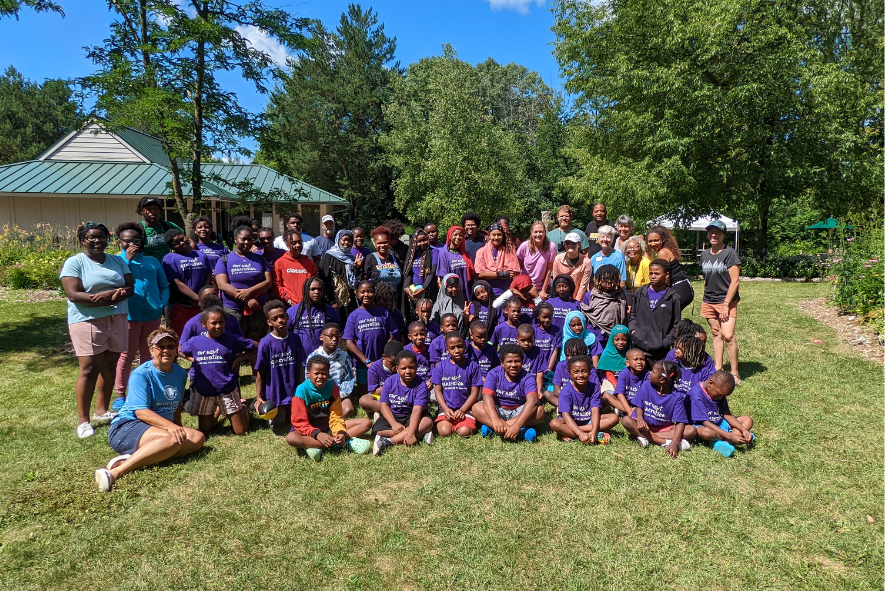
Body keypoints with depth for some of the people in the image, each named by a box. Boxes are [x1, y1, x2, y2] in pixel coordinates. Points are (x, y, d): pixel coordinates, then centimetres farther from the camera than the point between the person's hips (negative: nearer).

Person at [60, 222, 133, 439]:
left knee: (109, 366, 10)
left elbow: (129, 287, 5)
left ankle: (102, 410, 24)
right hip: (88, 321, -4)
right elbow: (73, 294, -12)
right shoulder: (74, 263, -1)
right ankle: (83, 420, 4)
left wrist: (110, 295, -16)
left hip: (117, 320, 5)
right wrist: (109, 297, -17)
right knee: (89, 369, -5)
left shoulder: (118, 261, 13)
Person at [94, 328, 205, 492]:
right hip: (127, 426, -7)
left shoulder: (181, 374, 9)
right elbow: (141, 412, -20)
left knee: (198, 437, -21)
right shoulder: (141, 374, -11)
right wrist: (170, 426, -32)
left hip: (160, 427, 7)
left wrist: (179, 428, 7)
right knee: (174, 440, -35)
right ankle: (115, 473, -39)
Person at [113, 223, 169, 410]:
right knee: (126, 355, 2)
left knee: (148, 354, 13)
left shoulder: (152, 262, 13)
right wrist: (127, 260, -14)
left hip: (152, 315, 3)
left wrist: (163, 303, -3)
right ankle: (120, 394, 14)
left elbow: (164, 286, 14)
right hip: (129, 315, -3)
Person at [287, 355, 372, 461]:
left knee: (366, 422, -11)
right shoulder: (302, 390, -16)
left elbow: (336, 417, -5)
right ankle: (345, 444, -36)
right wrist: (317, 435, -34)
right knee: (291, 438, -39)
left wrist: (340, 432, -27)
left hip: (329, 427, 4)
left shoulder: (332, 387, -5)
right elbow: (300, 422, -17)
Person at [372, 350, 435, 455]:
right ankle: (420, 434, -23)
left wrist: (411, 432, -39)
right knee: (378, 431, -26)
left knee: (428, 422, -31)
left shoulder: (421, 385, -16)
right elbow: (384, 405, -8)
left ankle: (388, 442, -33)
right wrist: (394, 424, -24)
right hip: (392, 416, 2)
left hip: (410, 417, -1)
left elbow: (417, 410, -26)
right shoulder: (390, 382, -7)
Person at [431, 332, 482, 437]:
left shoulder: (472, 366, 0)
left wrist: (462, 410, -11)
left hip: (466, 408, -1)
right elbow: (438, 391, 5)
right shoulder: (441, 366, 5)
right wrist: (446, 409, -10)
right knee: (444, 432, -22)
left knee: (464, 432, -24)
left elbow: (475, 392, 0)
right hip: (447, 408, 1)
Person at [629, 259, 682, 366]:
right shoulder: (640, 293, 9)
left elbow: (676, 325, 3)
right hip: (638, 346, 3)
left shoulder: (673, 298, 1)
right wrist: (633, 330, 1)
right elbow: (633, 315, 17)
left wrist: (667, 342, -7)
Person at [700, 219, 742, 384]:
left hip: (726, 301, -6)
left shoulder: (730, 253, -8)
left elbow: (734, 281, -12)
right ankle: (718, 369, 18)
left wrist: (726, 304, -15)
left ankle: (734, 373, -4)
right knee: (716, 334, 11)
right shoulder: (705, 254, 10)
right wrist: (705, 298, 13)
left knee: (728, 335, -14)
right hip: (708, 301, 6)